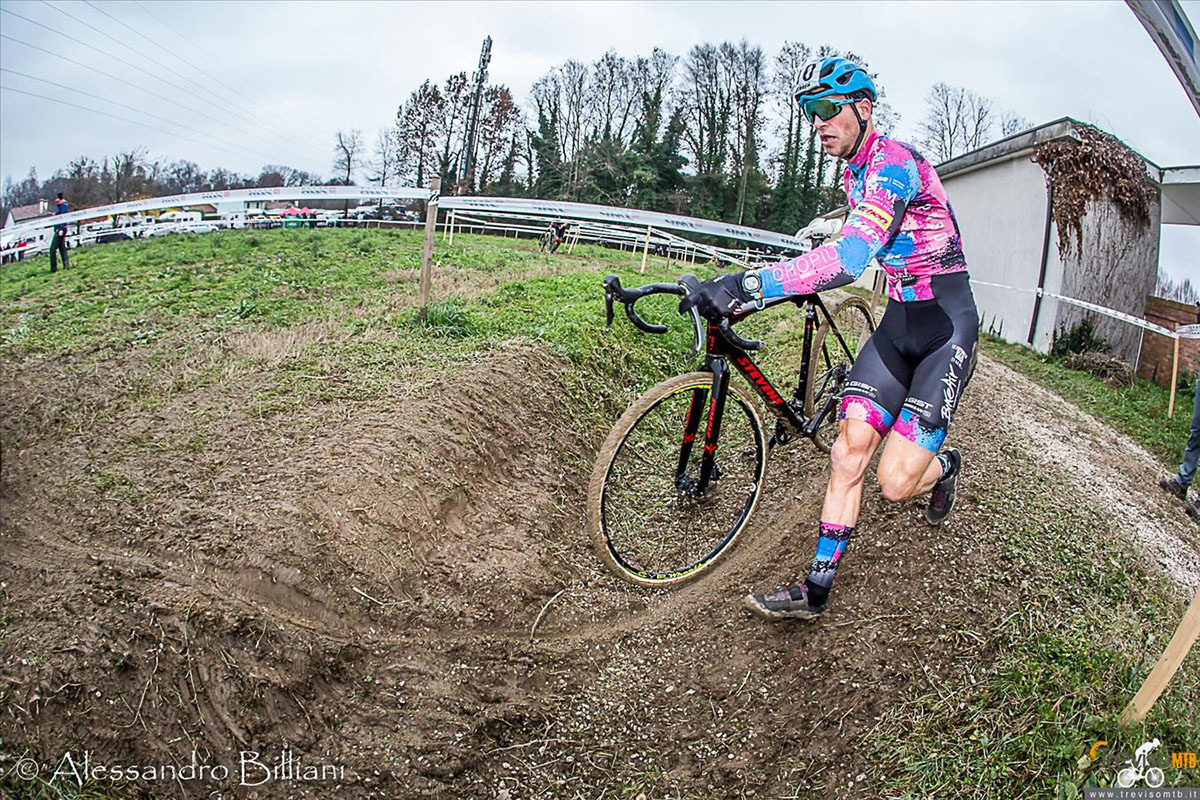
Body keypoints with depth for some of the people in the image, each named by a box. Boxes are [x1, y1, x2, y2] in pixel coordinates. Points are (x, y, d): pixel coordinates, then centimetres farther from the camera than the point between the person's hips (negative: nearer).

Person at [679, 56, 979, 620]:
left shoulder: (892, 161, -21)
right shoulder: (853, 175, 9)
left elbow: (850, 257, -38)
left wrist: (750, 285, -47)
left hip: (947, 324, -8)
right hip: (899, 320, 8)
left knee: (895, 483, -11)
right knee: (849, 449, -5)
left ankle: (945, 465, 26)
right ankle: (817, 588, 2)